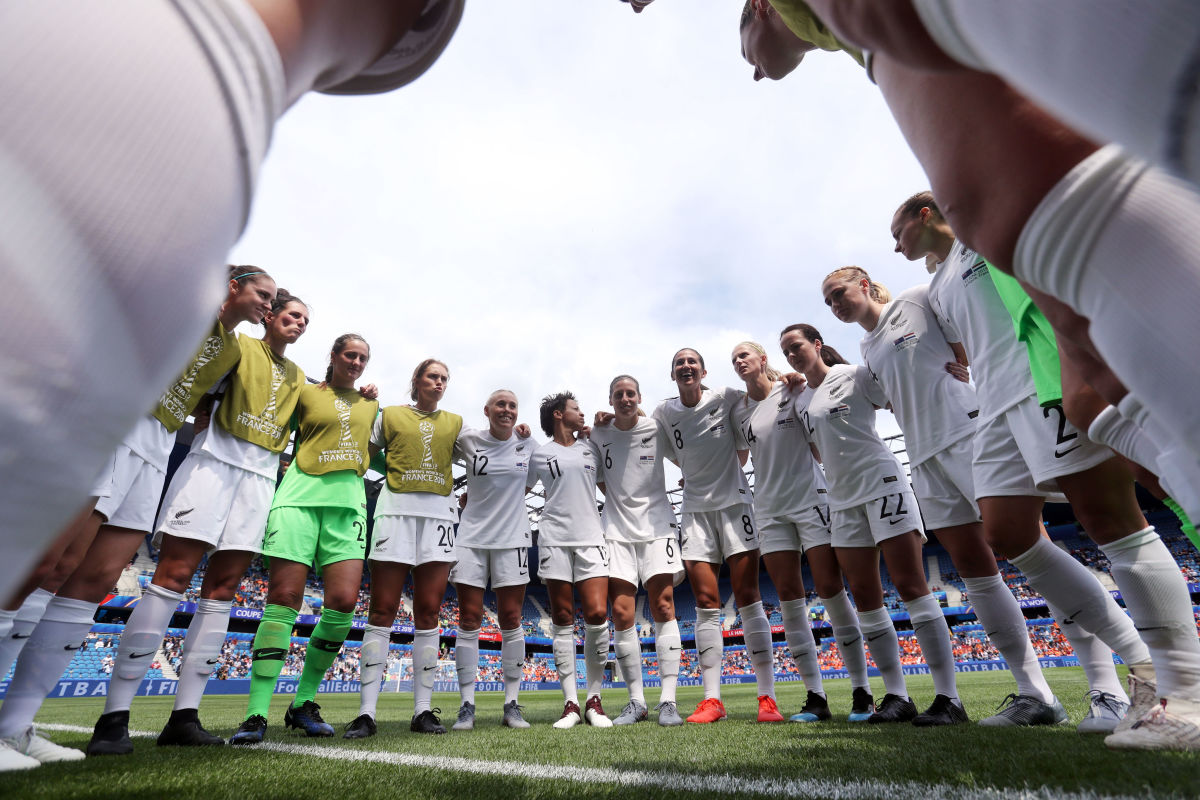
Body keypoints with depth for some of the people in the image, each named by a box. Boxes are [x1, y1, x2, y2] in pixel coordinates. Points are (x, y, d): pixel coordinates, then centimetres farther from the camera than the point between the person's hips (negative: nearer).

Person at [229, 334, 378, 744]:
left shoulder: (370, 405, 21)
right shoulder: (306, 393, 11)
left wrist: (354, 463, 9)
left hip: (348, 499, 3)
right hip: (302, 494, -2)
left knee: (343, 601, -8)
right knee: (284, 598, -8)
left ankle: (303, 702, 9)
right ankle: (256, 713, 1)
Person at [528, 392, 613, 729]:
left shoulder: (591, 447, 15)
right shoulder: (539, 454, 8)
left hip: (591, 537, 1)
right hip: (554, 539, -1)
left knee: (597, 614, -8)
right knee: (563, 619, 2)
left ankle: (594, 700, 8)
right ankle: (571, 703, 11)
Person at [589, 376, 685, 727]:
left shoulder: (655, 429, -1)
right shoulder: (598, 435, 4)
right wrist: (619, 502, 7)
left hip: (656, 525, -1)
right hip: (617, 529, 2)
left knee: (663, 607, -5)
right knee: (621, 614, -1)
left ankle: (668, 700, 3)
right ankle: (636, 700, 12)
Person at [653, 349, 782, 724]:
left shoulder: (727, 398, -4)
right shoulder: (663, 412, 3)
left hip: (734, 502, -2)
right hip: (696, 508, 2)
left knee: (748, 598, -2)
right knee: (706, 603, 2)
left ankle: (767, 697, 6)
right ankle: (712, 699, 8)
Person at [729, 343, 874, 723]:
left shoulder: (796, 390, 0)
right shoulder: (739, 412, 10)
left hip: (811, 498, -3)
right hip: (770, 509, 4)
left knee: (831, 590, -5)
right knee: (789, 598, 1)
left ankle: (862, 692, 9)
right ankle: (816, 698, 10)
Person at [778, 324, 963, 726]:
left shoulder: (853, 375, -1)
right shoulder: (802, 401, 16)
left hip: (882, 482, -6)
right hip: (844, 499, 6)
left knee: (910, 585, -7)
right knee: (865, 597, 4)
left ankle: (949, 697, 0)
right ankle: (897, 696, 12)